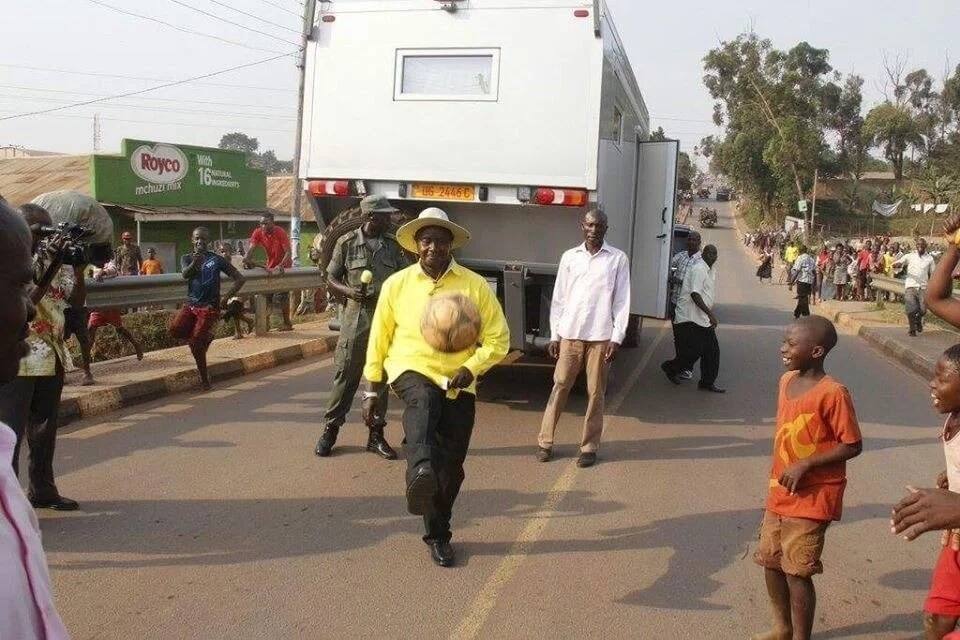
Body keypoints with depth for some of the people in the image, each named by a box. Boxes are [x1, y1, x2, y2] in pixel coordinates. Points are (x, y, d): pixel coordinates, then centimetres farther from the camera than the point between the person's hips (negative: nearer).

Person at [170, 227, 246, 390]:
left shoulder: (217, 259, -2)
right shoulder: (187, 258, 6)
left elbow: (240, 279, -1)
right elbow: (185, 274, -17)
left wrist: (225, 299, -5)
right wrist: (194, 263, -38)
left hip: (209, 307, -4)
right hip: (191, 304, 4)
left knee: (195, 343, -13)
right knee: (175, 330, -19)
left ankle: (204, 378, 4)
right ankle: (205, 336, 11)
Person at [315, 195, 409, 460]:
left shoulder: (393, 245, 7)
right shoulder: (347, 243, 0)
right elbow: (331, 278, 5)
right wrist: (349, 291, -14)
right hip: (356, 317, -3)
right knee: (346, 374, 1)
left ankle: (376, 434, 16)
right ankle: (330, 429, 13)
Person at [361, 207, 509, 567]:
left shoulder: (474, 285, 0)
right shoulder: (397, 284, 3)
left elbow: (498, 339, 2)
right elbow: (379, 339, 9)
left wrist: (471, 368, -15)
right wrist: (372, 390, 9)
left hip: (457, 386, 2)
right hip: (411, 372, -1)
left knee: (451, 467, 6)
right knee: (423, 399, -39)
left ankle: (438, 536, 29)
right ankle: (421, 474, -65)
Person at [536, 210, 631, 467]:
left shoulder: (618, 259, 1)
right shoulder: (569, 257, 7)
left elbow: (622, 301, 0)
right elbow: (559, 298, 8)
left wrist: (617, 338, -6)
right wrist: (554, 335, 5)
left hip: (600, 337, -1)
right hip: (570, 335, 2)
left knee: (595, 393, 4)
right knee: (560, 387, 6)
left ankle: (589, 447, 14)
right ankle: (545, 442, 14)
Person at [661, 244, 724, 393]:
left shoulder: (712, 272, 15)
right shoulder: (698, 269, -15)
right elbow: (695, 294, -24)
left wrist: (711, 316, 23)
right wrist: (710, 314, -25)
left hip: (703, 319, 10)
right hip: (691, 318, -10)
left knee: (712, 350, 6)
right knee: (694, 351, -8)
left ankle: (707, 382, 16)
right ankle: (670, 368, 15)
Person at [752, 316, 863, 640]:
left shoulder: (833, 393, -19)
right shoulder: (786, 380, 3)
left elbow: (853, 445, -16)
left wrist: (804, 465, -22)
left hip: (812, 499, -8)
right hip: (780, 493, 8)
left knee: (797, 571, -1)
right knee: (770, 561, 16)